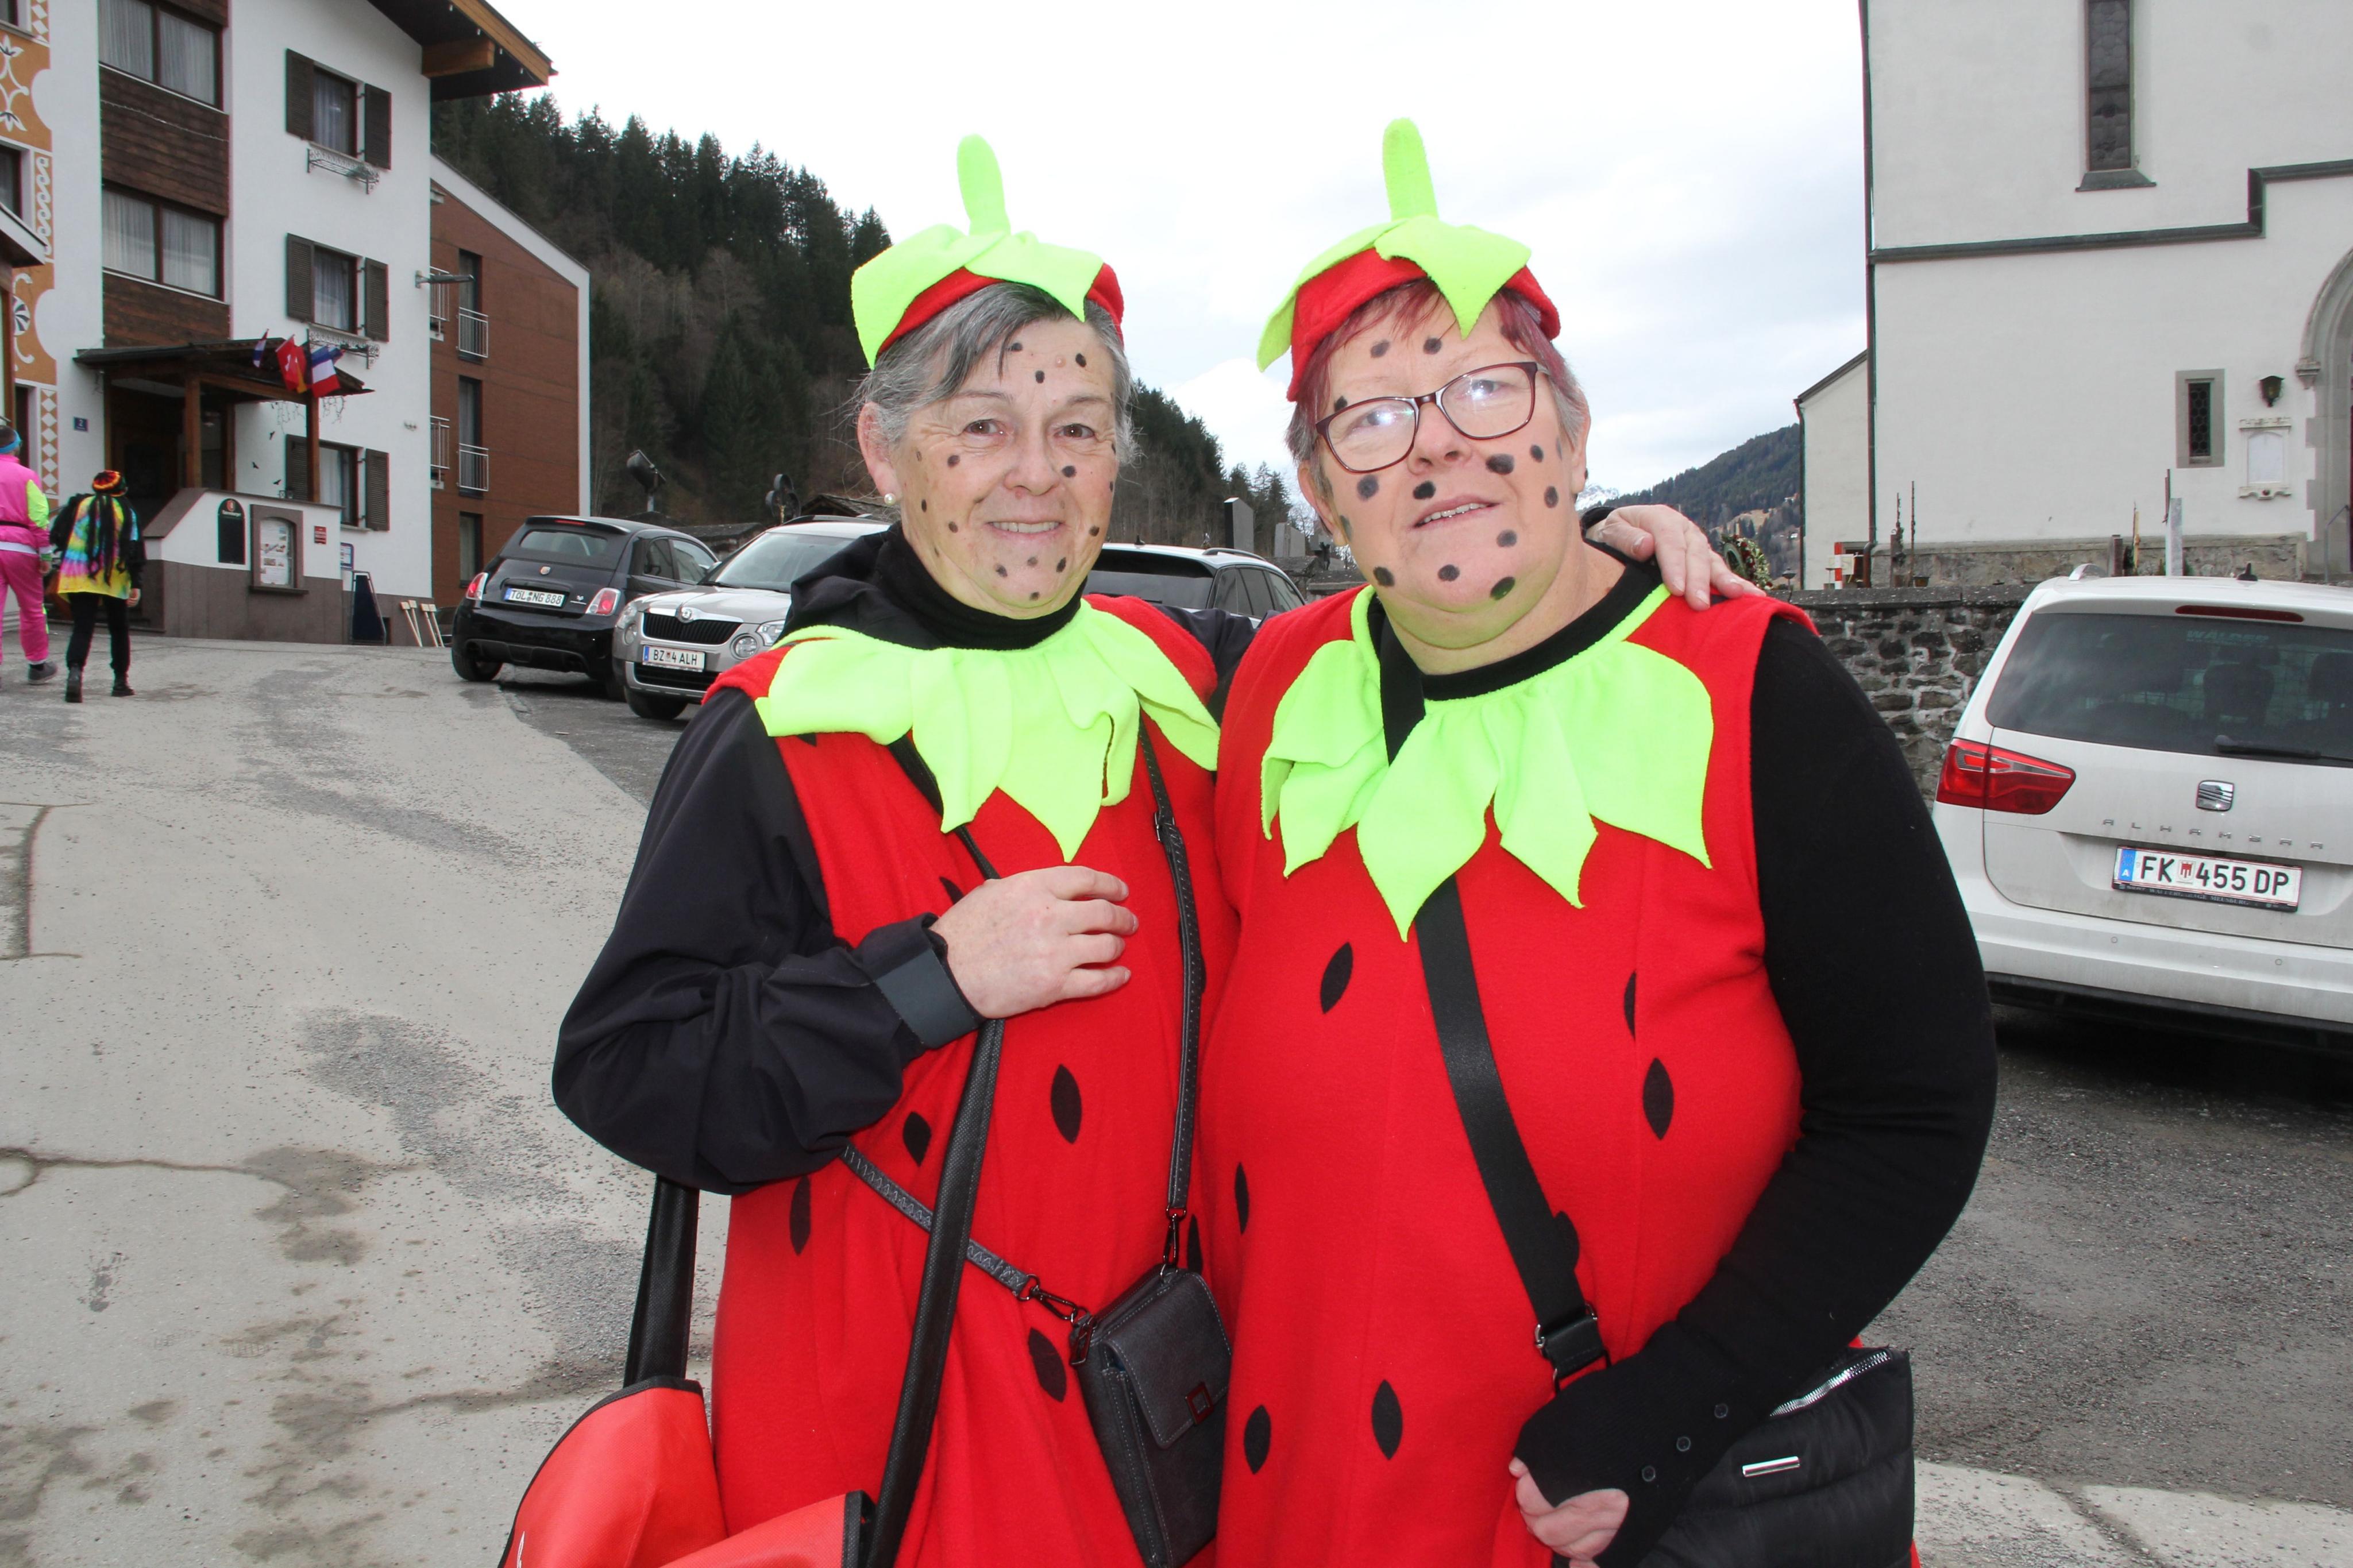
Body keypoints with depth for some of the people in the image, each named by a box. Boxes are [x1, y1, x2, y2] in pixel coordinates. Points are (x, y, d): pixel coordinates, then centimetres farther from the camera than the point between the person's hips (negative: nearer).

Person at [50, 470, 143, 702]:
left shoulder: (78, 505, 7)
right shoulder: (125, 511, 3)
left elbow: (55, 536, 3)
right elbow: (134, 548, -3)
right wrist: (135, 584, -3)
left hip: (78, 578, 1)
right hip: (115, 579, -1)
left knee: (82, 628, -3)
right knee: (119, 629, 13)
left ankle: (75, 670, -28)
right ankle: (121, 681, 15)